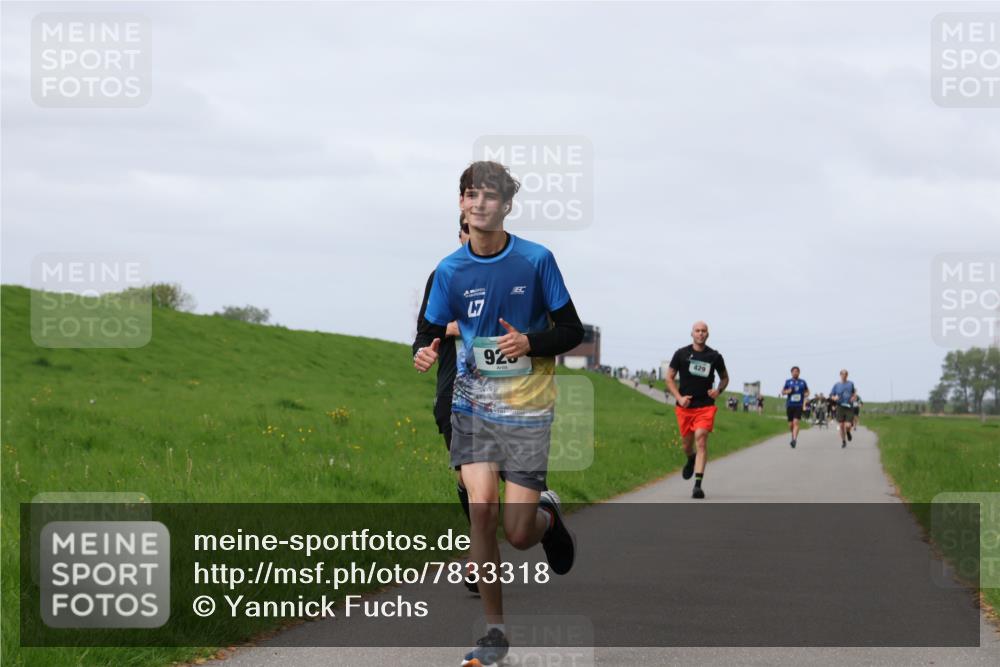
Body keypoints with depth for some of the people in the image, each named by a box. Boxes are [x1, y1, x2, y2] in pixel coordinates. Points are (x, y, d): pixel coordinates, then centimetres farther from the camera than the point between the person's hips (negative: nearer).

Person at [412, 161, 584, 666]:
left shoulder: (536, 260, -6)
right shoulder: (449, 270, 0)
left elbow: (572, 331, -1)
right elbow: (434, 334, 7)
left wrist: (530, 343, -19)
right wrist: (425, 354, -17)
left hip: (527, 410, -2)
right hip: (472, 406, 2)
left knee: (518, 534, -5)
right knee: (481, 507, -15)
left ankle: (547, 515, 34)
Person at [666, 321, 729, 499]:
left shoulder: (715, 357, 4)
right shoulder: (681, 354, 2)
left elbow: (725, 378, 19)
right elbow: (669, 378, 7)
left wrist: (719, 390, -2)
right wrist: (679, 397, -7)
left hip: (705, 406, -2)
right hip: (685, 406, 2)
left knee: (701, 439, -17)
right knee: (687, 444, 10)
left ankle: (698, 485, -21)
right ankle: (691, 460, 49)